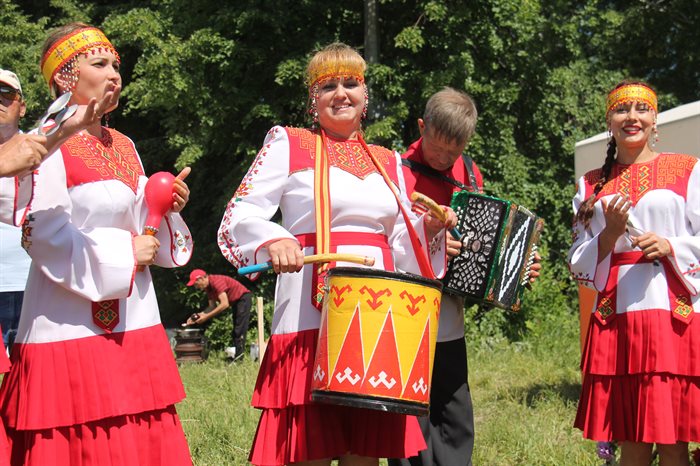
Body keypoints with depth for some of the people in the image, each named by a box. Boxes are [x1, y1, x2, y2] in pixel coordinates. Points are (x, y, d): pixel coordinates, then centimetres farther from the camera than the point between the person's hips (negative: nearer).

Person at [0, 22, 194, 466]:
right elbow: (42, 234, -15)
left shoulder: (124, 146, 16)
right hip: (71, 326, -7)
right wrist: (122, 252, -14)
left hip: (133, 324, 7)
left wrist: (166, 206, -2)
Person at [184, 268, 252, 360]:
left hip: (243, 298, -10)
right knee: (235, 328, 11)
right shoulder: (208, 287, 3)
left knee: (240, 328, -15)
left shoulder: (216, 282, -27)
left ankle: (238, 352, -16)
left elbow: (225, 304, -33)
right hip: (235, 301, 10)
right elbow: (212, 306, 8)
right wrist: (200, 315, -9)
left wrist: (206, 316, -30)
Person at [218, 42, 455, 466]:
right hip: (312, 319, -4)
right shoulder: (289, 145, 6)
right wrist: (272, 239, -22)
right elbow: (240, 214, -2)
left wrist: (428, 228, 2)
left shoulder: (389, 162, 19)